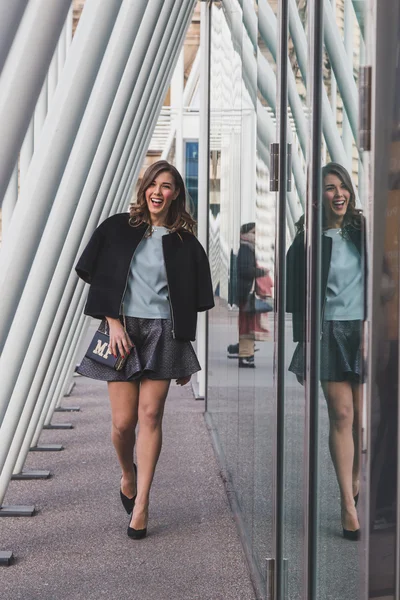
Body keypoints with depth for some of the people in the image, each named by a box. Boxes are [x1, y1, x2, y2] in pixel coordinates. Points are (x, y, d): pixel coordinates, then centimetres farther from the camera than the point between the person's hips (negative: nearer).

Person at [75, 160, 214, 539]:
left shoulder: (185, 243, 5)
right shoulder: (117, 229, 4)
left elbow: (189, 304, 7)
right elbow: (99, 280, 3)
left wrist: (185, 354, 7)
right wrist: (114, 324, -8)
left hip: (163, 333, 0)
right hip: (121, 328, 0)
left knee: (150, 415, -4)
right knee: (123, 421, -2)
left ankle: (141, 503, 6)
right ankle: (127, 476, 30)